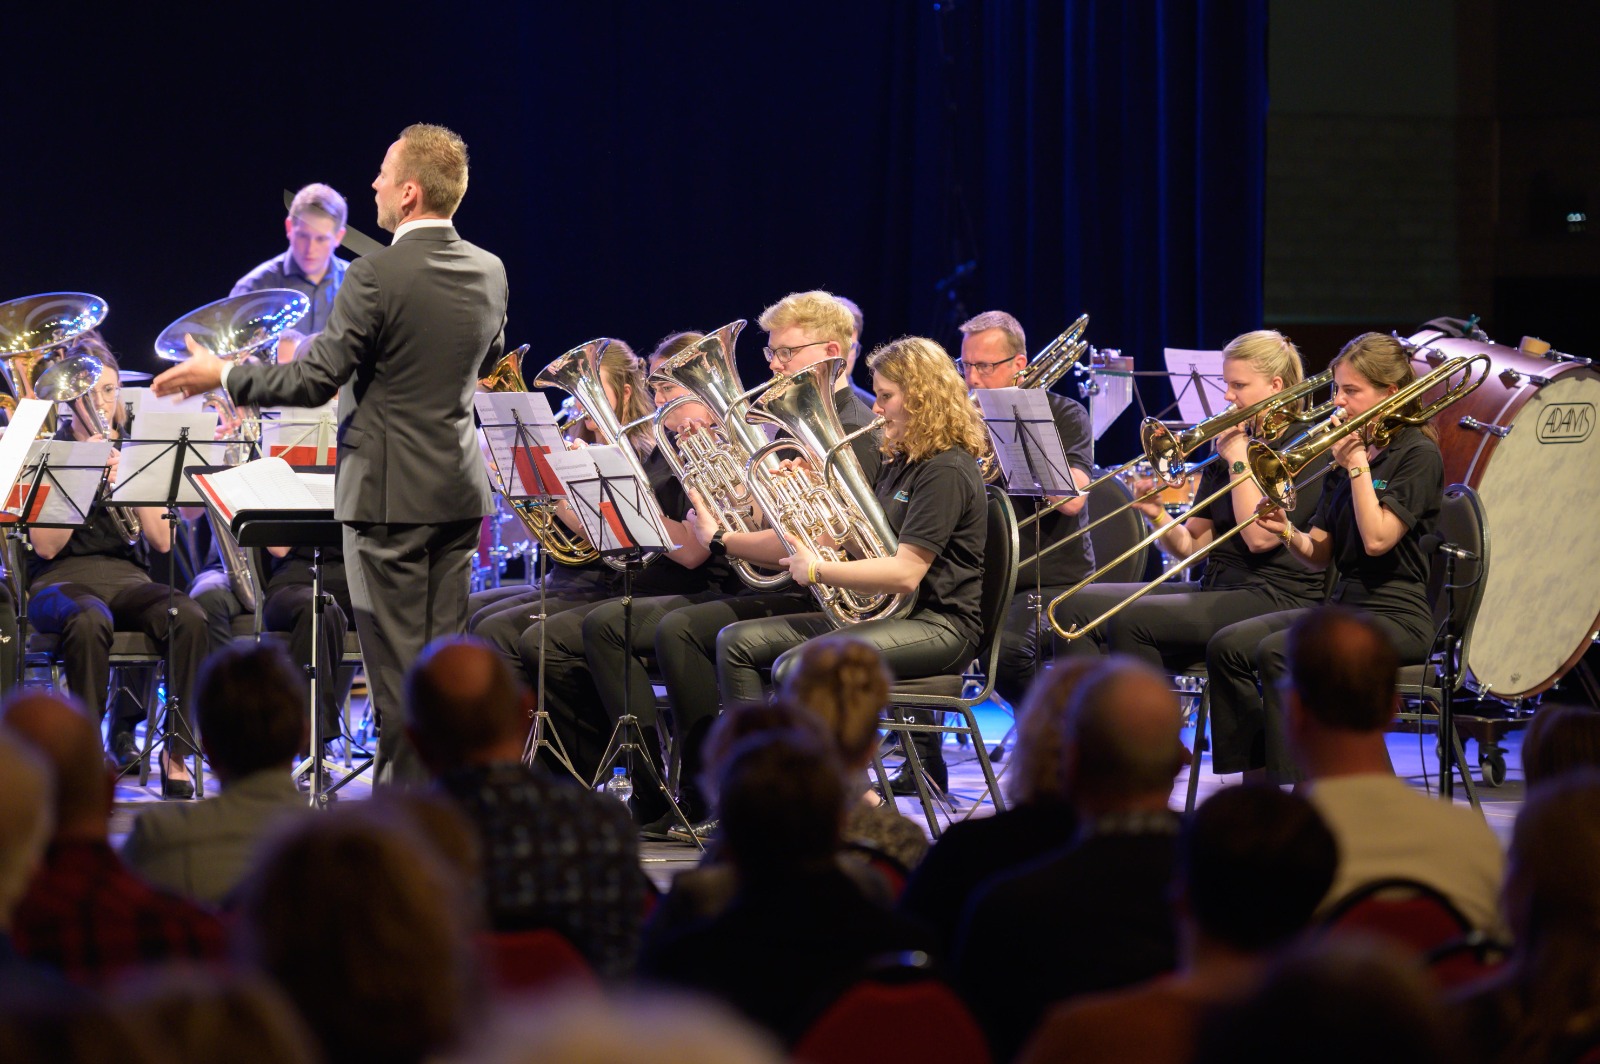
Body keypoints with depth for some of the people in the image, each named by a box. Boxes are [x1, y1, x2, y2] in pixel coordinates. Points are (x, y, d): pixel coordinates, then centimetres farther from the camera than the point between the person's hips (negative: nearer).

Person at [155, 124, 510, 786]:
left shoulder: (378, 276, -17)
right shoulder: (489, 273, 5)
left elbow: (315, 380, -16)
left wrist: (220, 376, -4)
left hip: (390, 493, -7)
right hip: (460, 490, 7)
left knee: (396, 664, -1)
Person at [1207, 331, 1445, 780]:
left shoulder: (1419, 455, -7)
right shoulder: (1348, 452, 16)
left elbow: (1377, 538, -19)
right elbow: (1320, 555, 14)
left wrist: (1357, 466, -12)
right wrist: (1289, 533, -7)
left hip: (1395, 616, -8)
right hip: (1342, 605, 8)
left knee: (1278, 652, -29)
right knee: (1227, 647, -11)